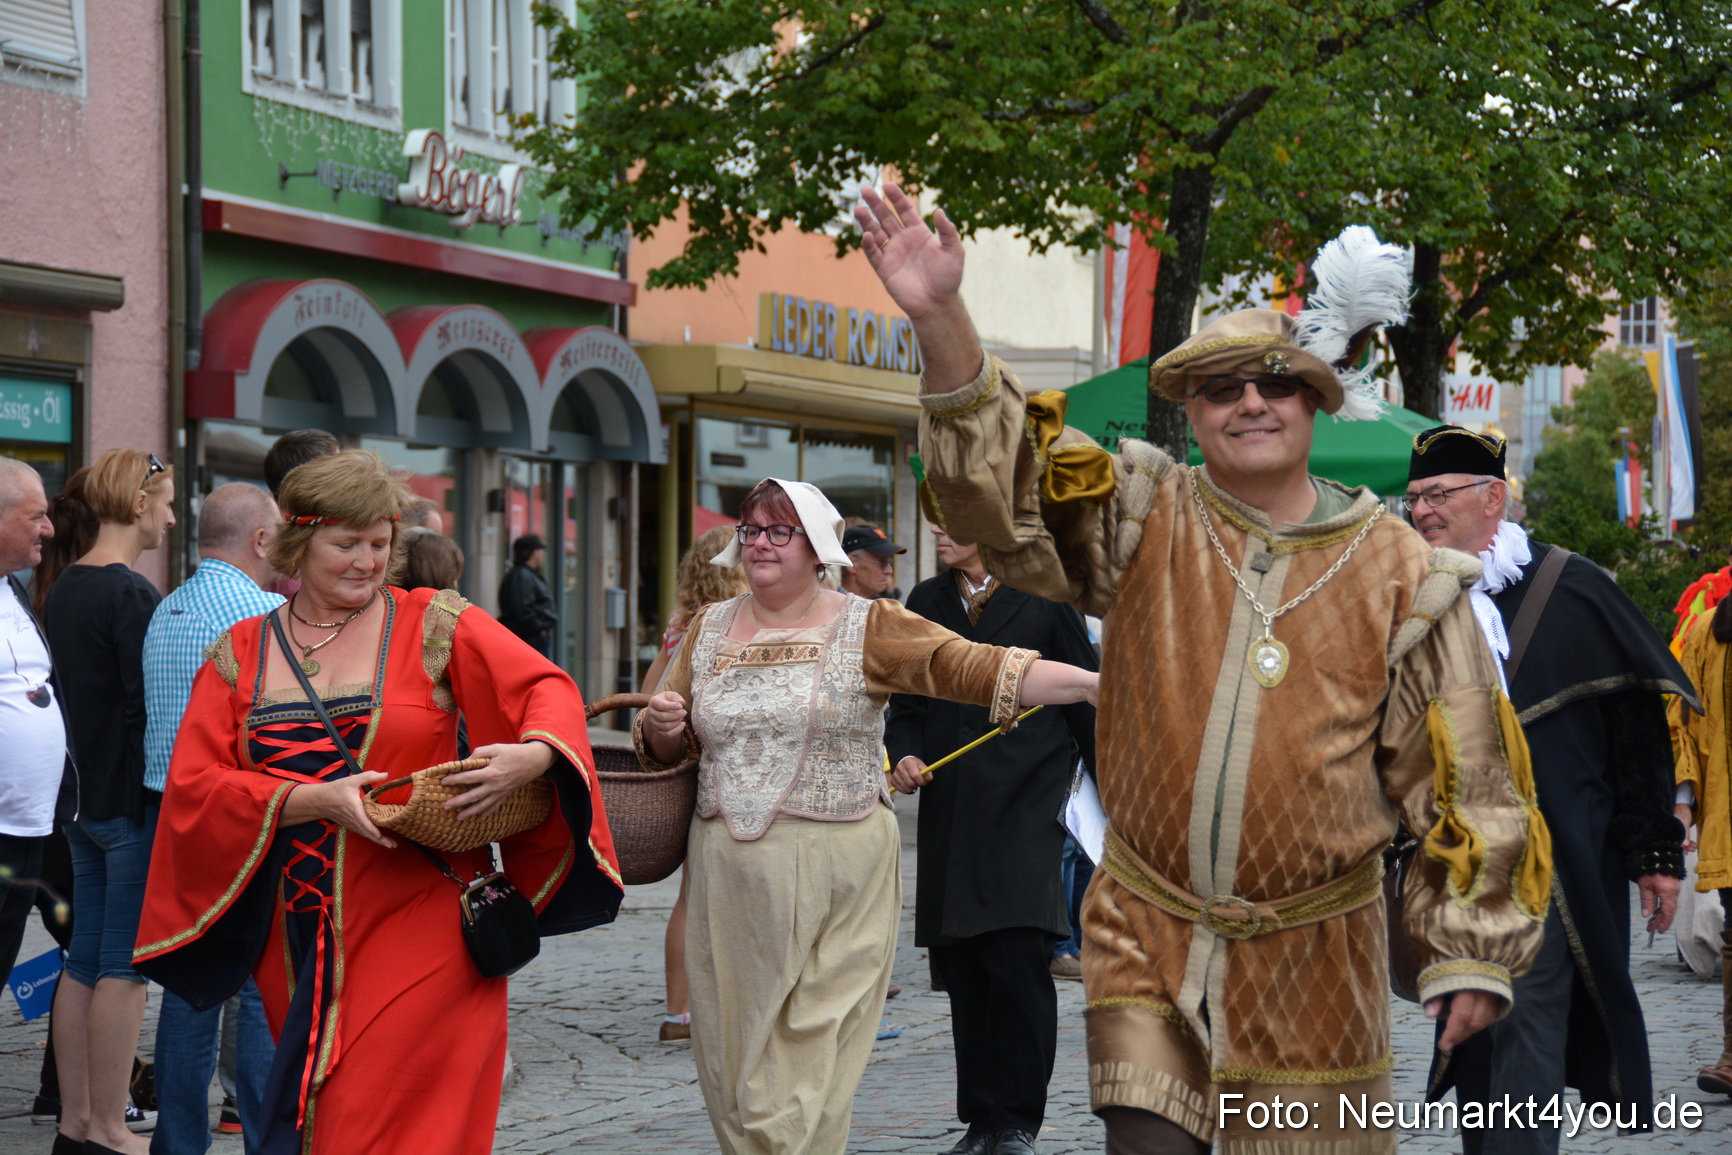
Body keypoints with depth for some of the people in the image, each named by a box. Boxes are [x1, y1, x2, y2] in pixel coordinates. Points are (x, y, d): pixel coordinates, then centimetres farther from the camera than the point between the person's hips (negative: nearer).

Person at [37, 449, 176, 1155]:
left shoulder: (62, 587, 11)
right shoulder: (131, 594, -16)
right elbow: (149, 707, -18)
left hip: (83, 797, 9)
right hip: (132, 800, -9)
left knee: (84, 963, 12)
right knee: (124, 967, -3)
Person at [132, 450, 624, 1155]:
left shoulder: (434, 626, 3)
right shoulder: (241, 654, 9)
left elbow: (548, 689, -2)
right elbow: (192, 786, 0)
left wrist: (533, 756, -25)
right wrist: (318, 801, -15)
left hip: (419, 934, -3)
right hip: (300, 948, 3)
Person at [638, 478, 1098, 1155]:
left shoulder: (867, 629, 0)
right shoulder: (710, 630, 12)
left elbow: (966, 666, -11)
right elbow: (662, 750, 19)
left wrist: (1089, 682, -24)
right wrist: (660, 725, -6)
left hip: (839, 873, -3)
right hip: (730, 869, 3)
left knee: (814, 1064, -2)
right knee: (735, 1043, 6)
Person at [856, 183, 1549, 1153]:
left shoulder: (1400, 574, -1)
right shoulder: (1147, 523, 0)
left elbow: (1465, 777, 3)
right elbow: (1002, 481, -15)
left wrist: (1476, 952, 2)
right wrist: (941, 317, -31)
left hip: (1310, 955, 0)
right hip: (1147, 933, 1)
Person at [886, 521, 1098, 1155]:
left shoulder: (1044, 600, 1)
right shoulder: (926, 603, 14)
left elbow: (1085, 704, 4)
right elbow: (905, 703, 19)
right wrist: (904, 754, -2)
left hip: (1026, 811, -4)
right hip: (951, 814, 5)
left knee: (1017, 958, -12)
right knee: (960, 966, 5)